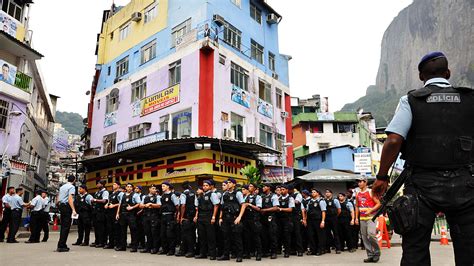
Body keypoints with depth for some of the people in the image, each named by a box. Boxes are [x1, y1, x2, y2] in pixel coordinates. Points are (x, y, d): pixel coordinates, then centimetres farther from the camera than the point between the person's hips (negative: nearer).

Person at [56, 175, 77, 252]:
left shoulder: (62, 187, 17)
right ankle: (61, 246, -9)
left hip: (61, 206, 9)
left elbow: (58, 199, 20)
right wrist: (73, 210, -25)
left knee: (63, 226, 12)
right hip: (67, 207, -9)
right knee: (66, 227, -7)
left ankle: (63, 245, 15)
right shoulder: (72, 187, -8)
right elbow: (70, 198, -20)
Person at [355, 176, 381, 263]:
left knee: (371, 234, -20)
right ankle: (370, 255, 12)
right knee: (364, 237, 5)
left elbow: (378, 204, -5)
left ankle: (377, 252, 1)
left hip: (370, 217, -6)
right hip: (362, 218, 6)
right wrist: (356, 217, 12)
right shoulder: (357, 194, 12)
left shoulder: (371, 192, -4)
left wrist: (370, 211, -16)